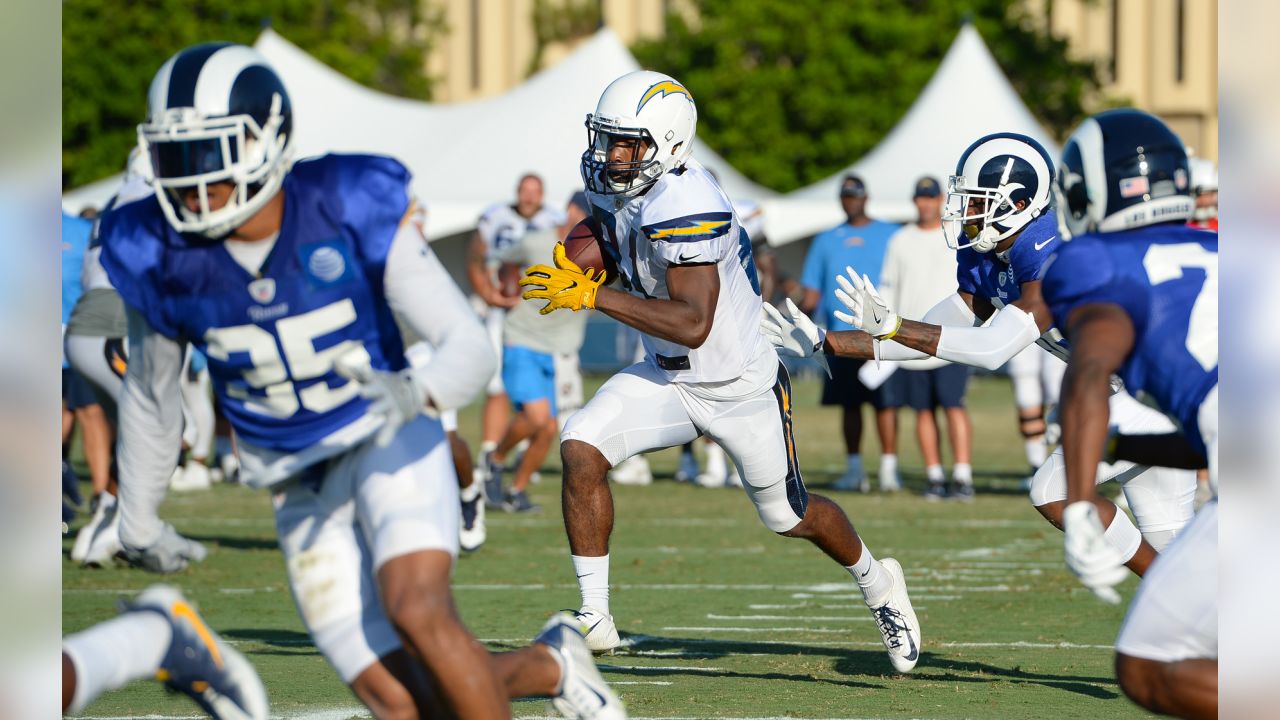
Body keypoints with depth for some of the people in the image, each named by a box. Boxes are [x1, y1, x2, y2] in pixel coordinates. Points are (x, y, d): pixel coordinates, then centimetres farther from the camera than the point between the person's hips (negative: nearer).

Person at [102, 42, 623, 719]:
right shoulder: (159, 256, -12)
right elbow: (151, 390, 8)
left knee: (417, 613, -30)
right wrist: (136, 511, 19)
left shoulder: (353, 212, -19)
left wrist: (415, 394, -40)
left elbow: (470, 347, -18)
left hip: (388, 442, -3)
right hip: (301, 486, 3)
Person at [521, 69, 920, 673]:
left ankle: (878, 585, 44)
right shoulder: (606, 177, -8)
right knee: (581, 448, -18)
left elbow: (693, 324, -40)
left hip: (742, 387, -6)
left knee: (789, 517, 12)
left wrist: (593, 295, -40)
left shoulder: (685, 207, -33)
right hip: (667, 377, 6)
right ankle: (595, 617, -11)